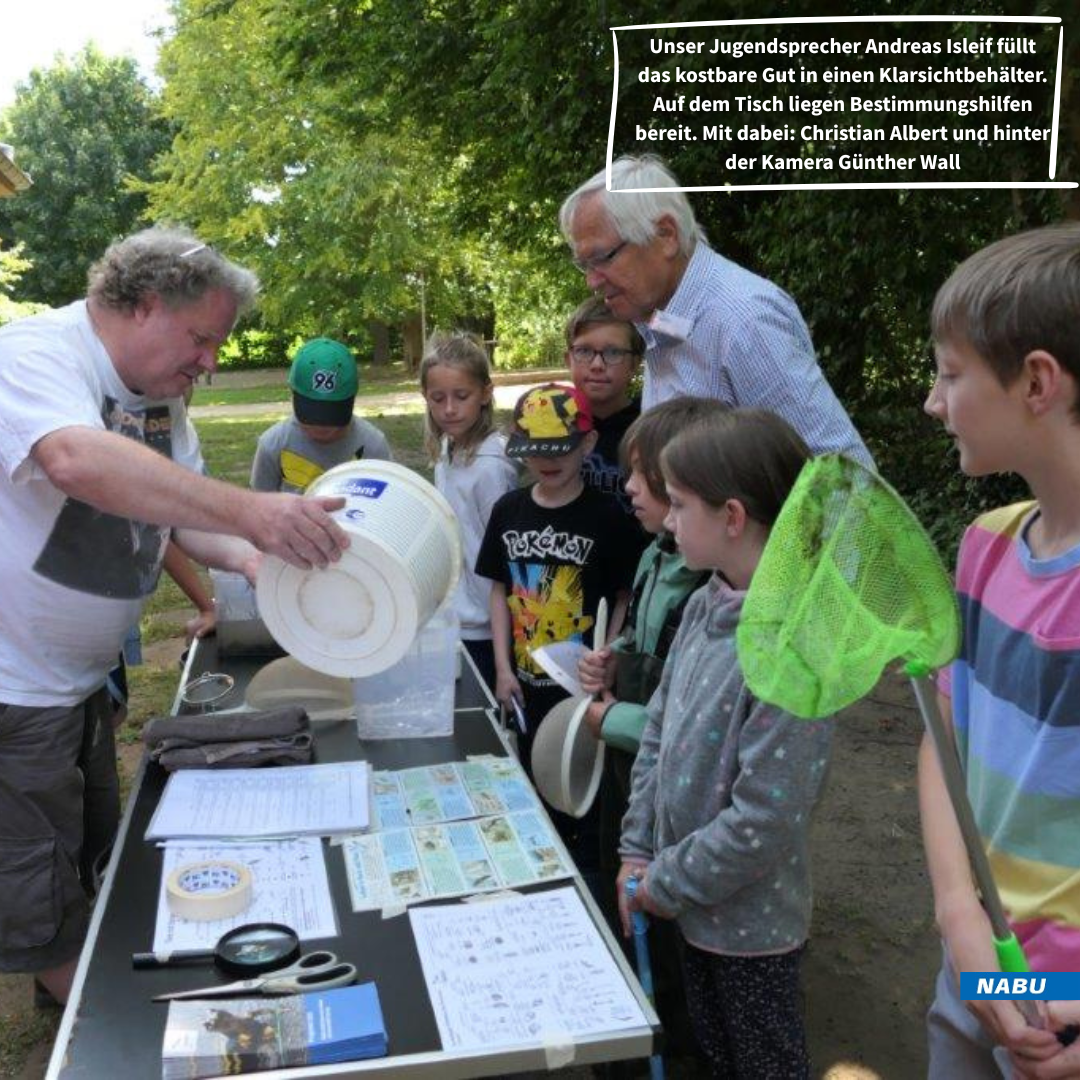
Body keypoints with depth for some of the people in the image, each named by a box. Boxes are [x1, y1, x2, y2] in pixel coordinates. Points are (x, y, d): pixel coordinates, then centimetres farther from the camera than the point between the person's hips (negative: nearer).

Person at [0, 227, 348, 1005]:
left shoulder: (161, 401, 5)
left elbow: (189, 511, 6)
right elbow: (79, 462, -42)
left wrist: (250, 555, -16)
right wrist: (249, 511, -49)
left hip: (81, 682, 9)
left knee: (92, 858, 23)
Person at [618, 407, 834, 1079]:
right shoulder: (705, 606, -4)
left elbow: (764, 821, -27)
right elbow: (660, 731, 5)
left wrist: (667, 883, -15)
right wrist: (639, 852, 3)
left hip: (752, 921, -7)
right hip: (695, 904, 7)